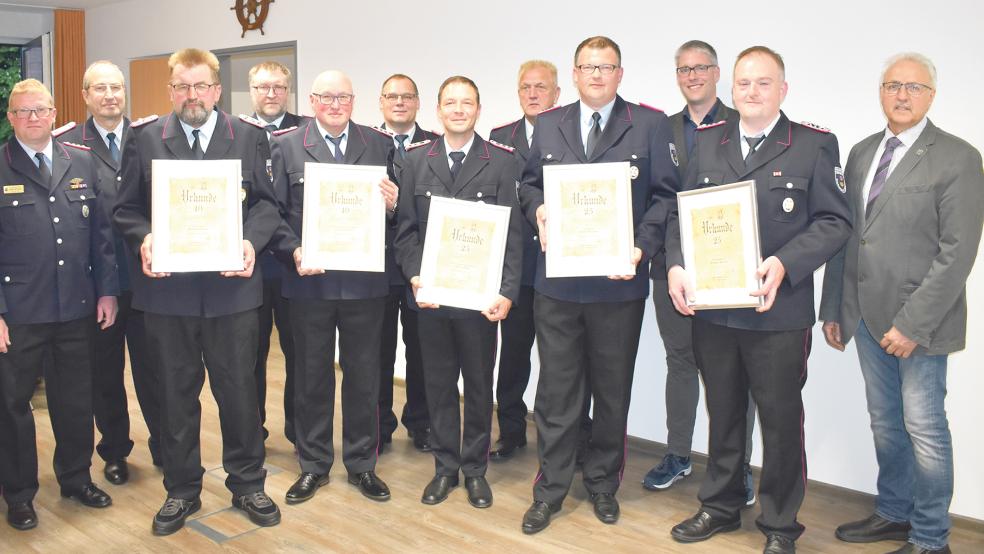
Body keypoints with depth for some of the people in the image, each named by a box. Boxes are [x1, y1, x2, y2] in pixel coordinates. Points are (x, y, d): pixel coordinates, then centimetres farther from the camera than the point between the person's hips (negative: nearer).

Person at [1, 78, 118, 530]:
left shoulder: (81, 162, 6)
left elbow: (101, 231, 8)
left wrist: (107, 289, 2)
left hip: (77, 307, 3)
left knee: (76, 398, 14)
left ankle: (76, 477, 32)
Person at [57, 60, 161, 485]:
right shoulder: (67, 145, -1)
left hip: (145, 275, 0)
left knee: (152, 366, 9)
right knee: (104, 372, 13)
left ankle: (164, 447, 23)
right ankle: (114, 453, 29)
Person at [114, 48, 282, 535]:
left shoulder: (249, 137, 5)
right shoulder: (144, 138, 6)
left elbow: (265, 203, 3)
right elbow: (127, 208, 4)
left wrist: (252, 241, -16)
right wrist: (143, 240, -16)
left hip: (232, 285, 0)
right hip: (167, 287, 1)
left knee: (239, 389, 8)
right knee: (176, 393, 11)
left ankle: (247, 484, 26)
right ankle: (181, 491, 27)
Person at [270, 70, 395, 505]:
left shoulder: (379, 145, 7)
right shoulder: (286, 146, 3)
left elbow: (392, 209, 7)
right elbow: (273, 211, -1)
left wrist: (393, 204, -15)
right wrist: (293, 251, -15)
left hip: (365, 282, 1)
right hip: (310, 279, -1)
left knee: (363, 375, 10)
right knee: (312, 375, 11)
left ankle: (362, 464, 26)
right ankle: (313, 465, 26)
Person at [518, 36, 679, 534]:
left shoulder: (649, 124, 1)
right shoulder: (548, 125, 10)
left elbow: (665, 195, -2)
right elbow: (529, 184, 15)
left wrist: (642, 246, -15)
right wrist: (538, 209, -7)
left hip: (619, 281, -1)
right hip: (557, 281, 2)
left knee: (612, 390, 11)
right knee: (556, 387, 7)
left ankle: (602, 482, 29)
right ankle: (551, 487, 21)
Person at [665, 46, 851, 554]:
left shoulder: (814, 146, -2)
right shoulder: (707, 142, 10)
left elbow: (834, 221, -6)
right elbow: (682, 211, 8)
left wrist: (785, 264, -20)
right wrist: (676, 265, -8)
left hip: (779, 313, -3)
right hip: (712, 308, 4)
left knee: (781, 419, 7)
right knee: (723, 413, 17)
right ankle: (721, 506, 34)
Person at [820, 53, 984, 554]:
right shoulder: (862, 152, 11)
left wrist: (913, 324, -17)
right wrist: (832, 308, 10)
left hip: (918, 322, -6)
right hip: (868, 316, 6)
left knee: (924, 429, 2)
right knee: (885, 423, 17)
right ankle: (894, 513, 33)